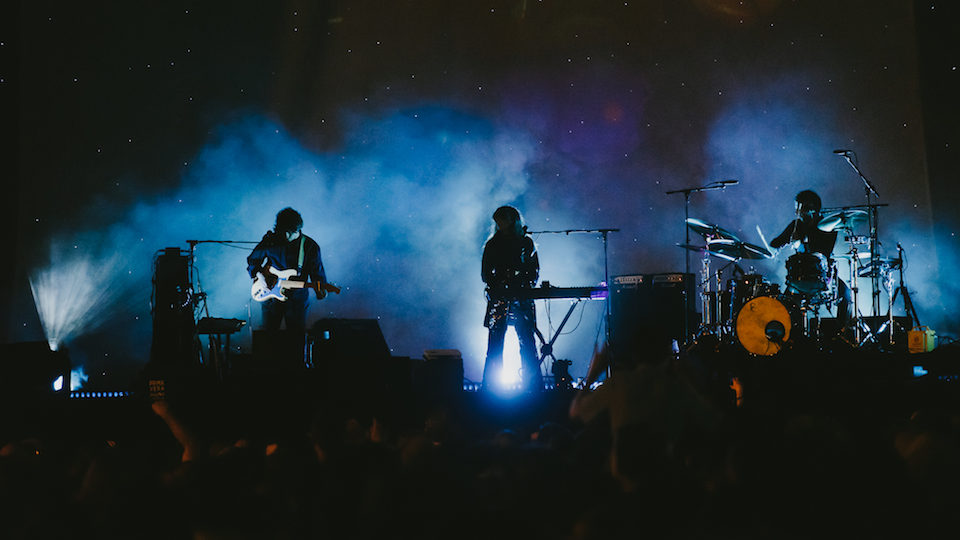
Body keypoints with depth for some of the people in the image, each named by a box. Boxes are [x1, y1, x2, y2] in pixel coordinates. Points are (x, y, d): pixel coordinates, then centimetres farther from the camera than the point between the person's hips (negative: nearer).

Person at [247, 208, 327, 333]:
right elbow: (252, 260, 9)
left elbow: (317, 271, -7)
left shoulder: (310, 246, -9)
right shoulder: (270, 241, -4)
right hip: (271, 298, 1)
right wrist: (258, 275, -8)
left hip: (297, 300, -1)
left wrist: (320, 290, -27)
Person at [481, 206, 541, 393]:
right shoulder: (492, 244, 9)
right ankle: (490, 389, 3)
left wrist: (526, 288, -6)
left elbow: (534, 271, 9)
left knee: (527, 343, -4)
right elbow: (486, 273, 7)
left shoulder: (526, 243, 9)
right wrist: (499, 286, -9)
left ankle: (534, 386, 3)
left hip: (521, 300, 0)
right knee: (495, 345, -2)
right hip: (498, 300, 0)